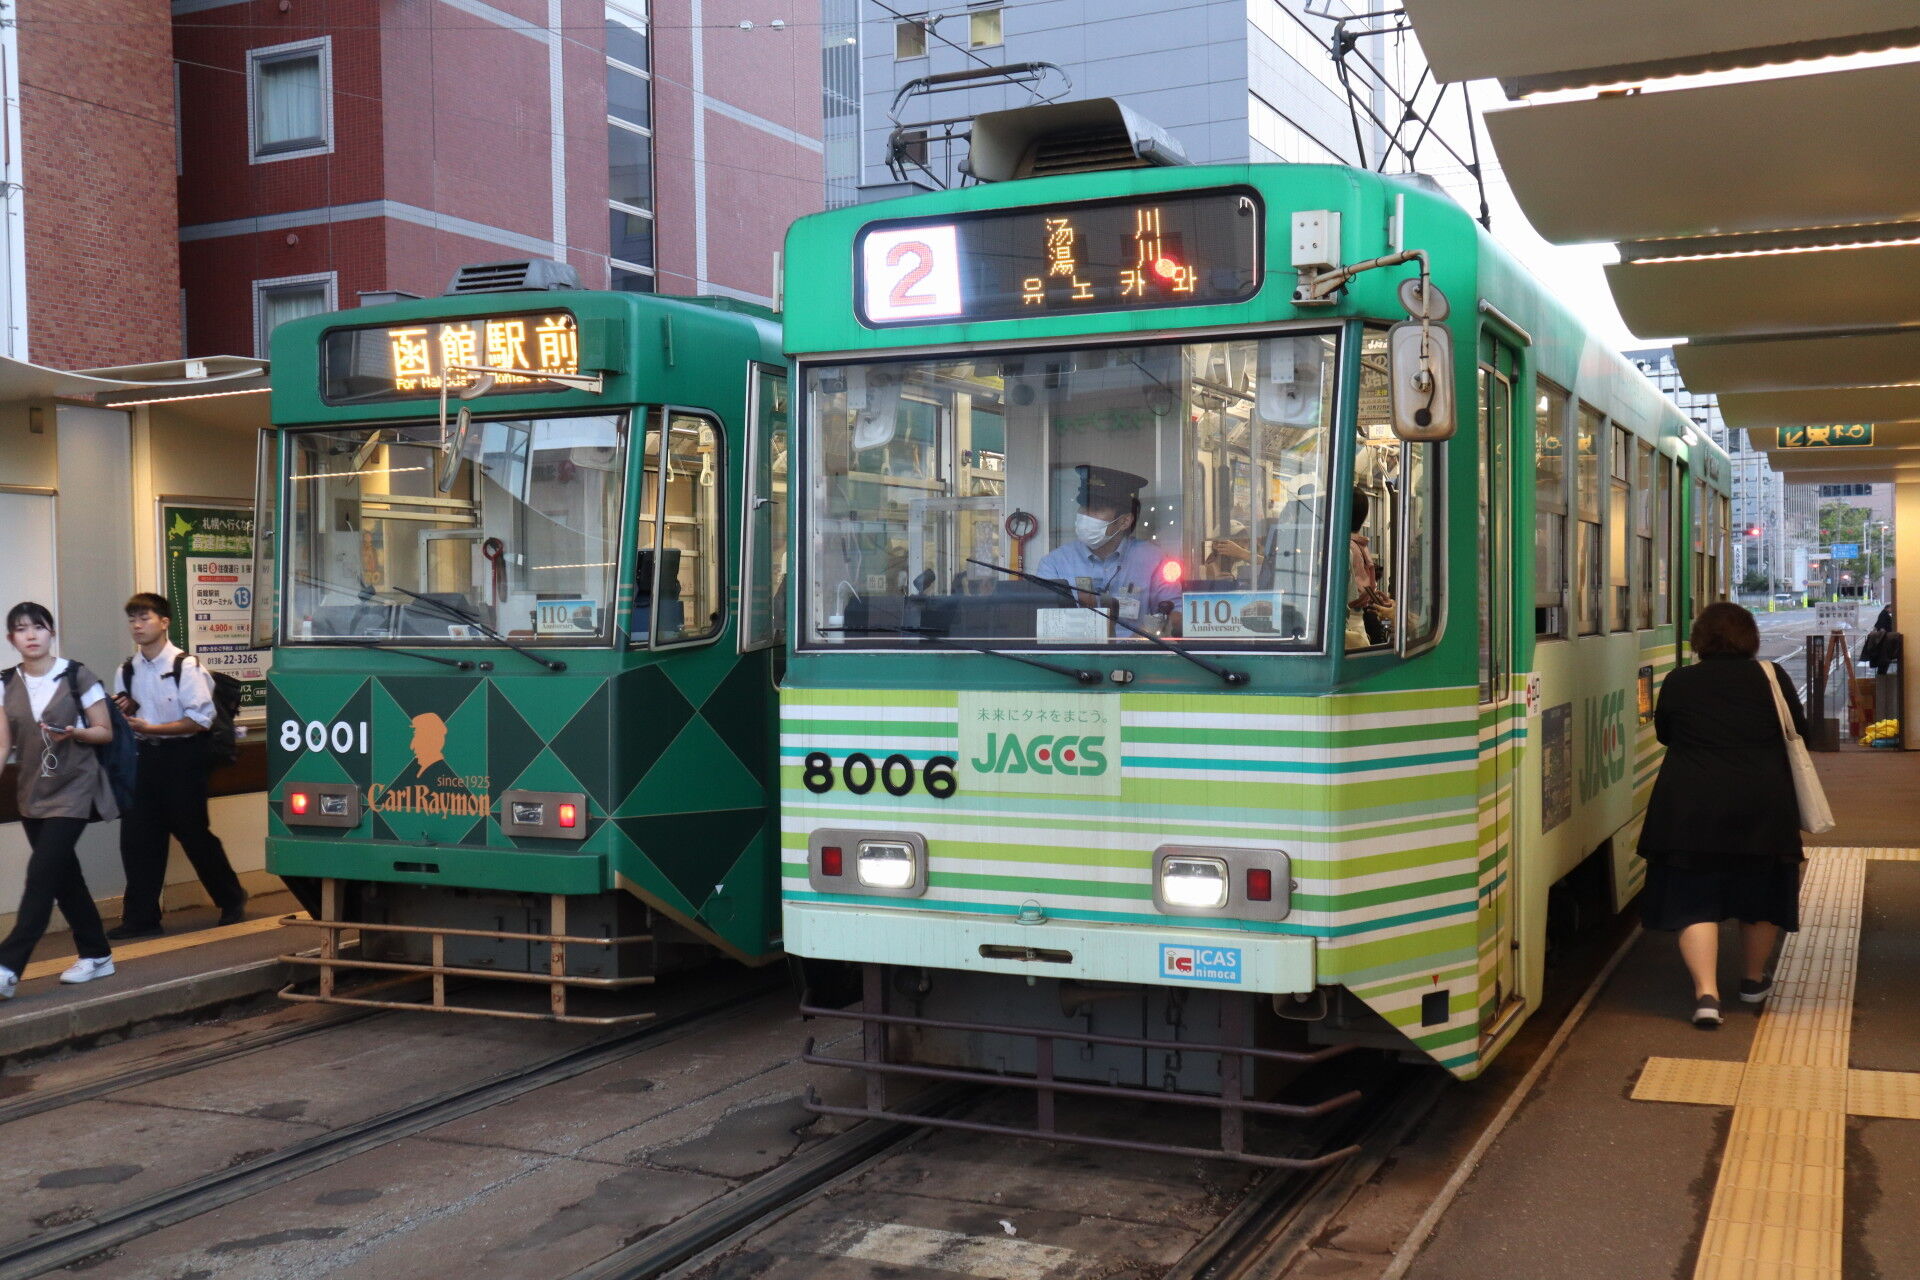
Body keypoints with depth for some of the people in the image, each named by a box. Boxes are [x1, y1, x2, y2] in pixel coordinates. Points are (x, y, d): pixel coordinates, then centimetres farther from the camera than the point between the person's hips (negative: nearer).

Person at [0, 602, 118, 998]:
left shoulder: (78, 677, -8)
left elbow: (105, 732, -2)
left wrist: (74, 732, -21)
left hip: (73, 790, -5)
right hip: (33, 793, 5)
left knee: (42, 874, -14)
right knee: (65, 877, 11)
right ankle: (96, 955, 24)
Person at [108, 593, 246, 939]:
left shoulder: (185, 666, -13)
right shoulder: (126, 671, 6)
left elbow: (201, 719, -16)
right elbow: (126, 719, 18)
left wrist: (152, 728, -20)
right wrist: (126, 712, -6)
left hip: (183, 755, -6)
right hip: (146, 755, 6)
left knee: (193, 833, 3)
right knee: (137, 837, 4)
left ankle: (231, 901, 22)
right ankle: (141, 917, 14)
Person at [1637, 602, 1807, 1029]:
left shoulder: (1677, 682, -2)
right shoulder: (1771, 678, -2)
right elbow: (1800, 733, 7)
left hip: (1690, 808, -1)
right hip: (1763, 806, 1)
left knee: (1694, 900, 3)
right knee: (1760, 896, 19)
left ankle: (1706, 993, -10)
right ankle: (1753, 982, 34)